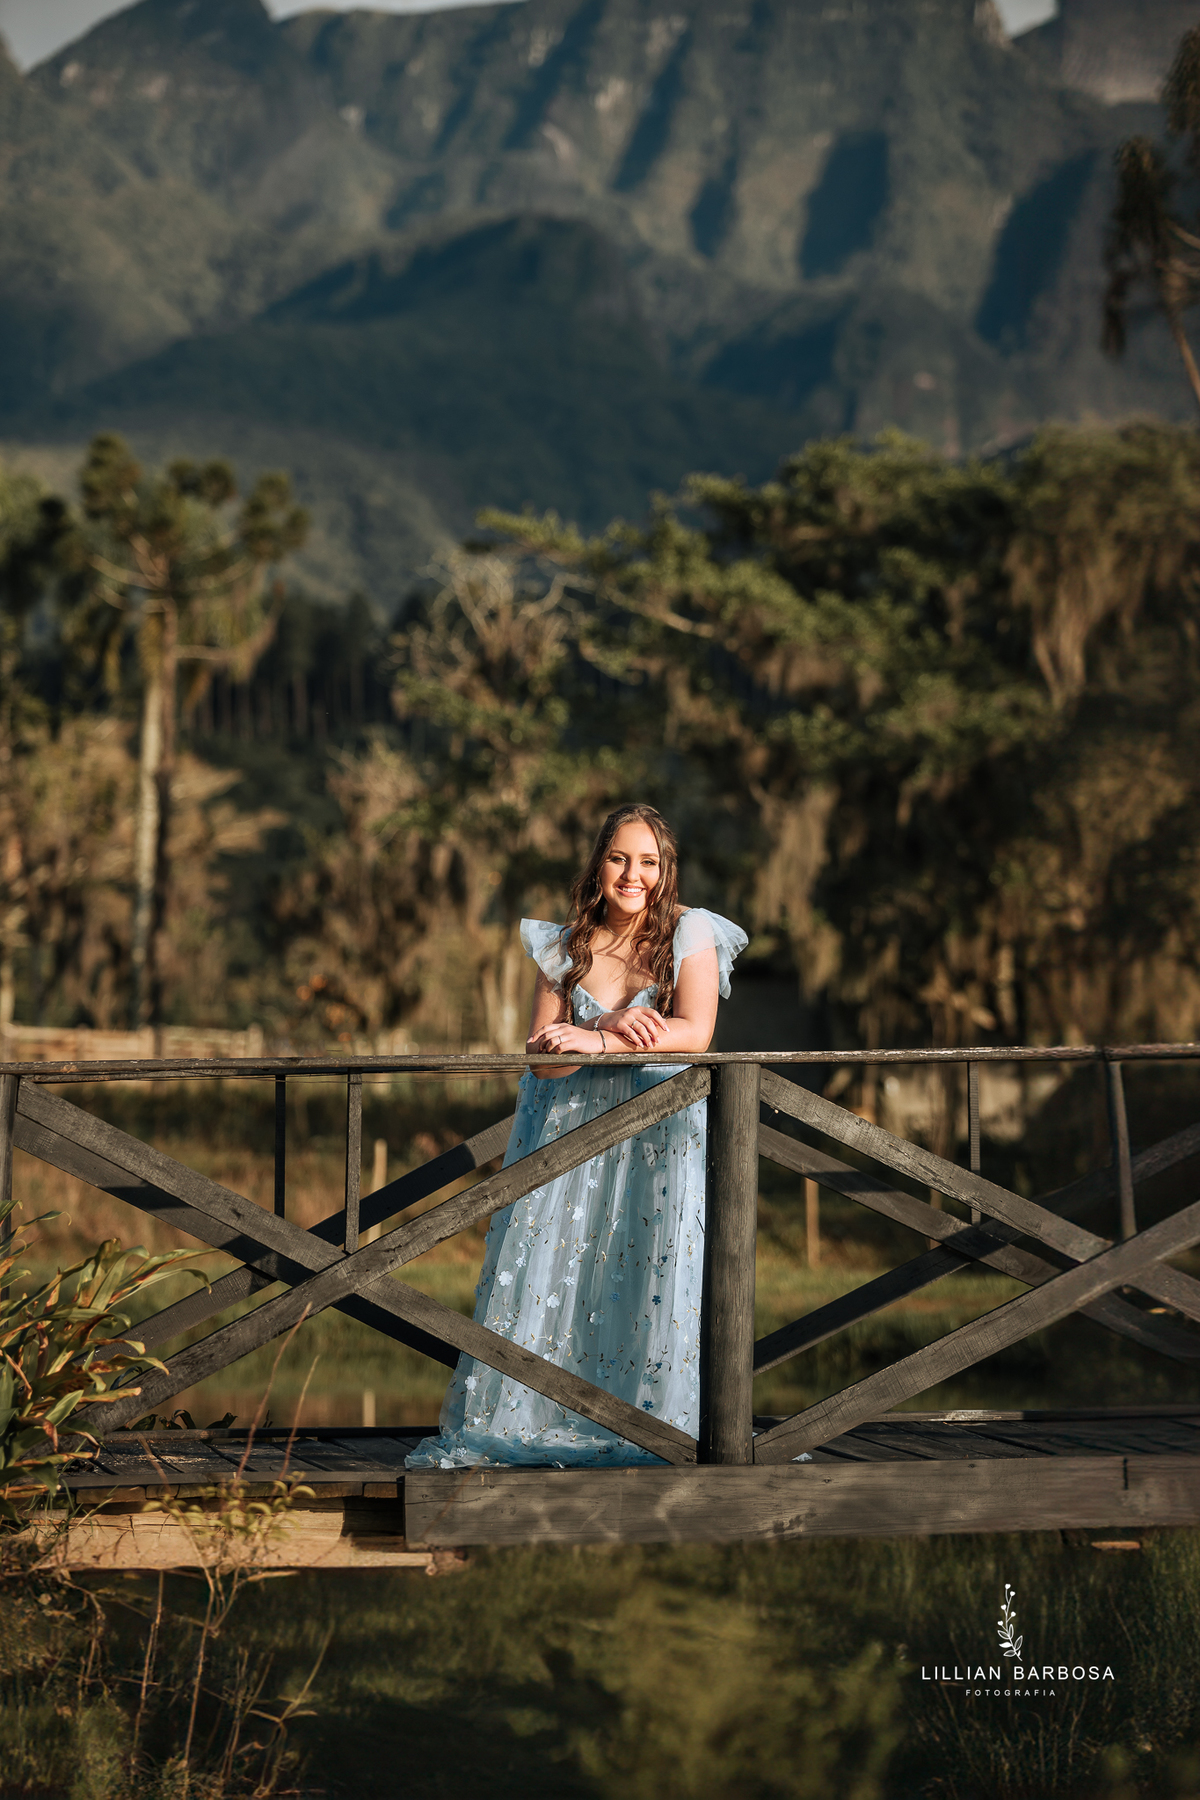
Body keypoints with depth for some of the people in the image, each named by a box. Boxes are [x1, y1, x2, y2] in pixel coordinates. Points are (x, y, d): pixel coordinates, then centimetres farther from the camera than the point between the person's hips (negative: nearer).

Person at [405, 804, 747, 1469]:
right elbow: (543, 1057, -1)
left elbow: (695, 1032, -14)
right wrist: (614, 1026, -19)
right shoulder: (566, 947, 6)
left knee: (659, 1267, -17)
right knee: (544, 1265, -6)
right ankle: (533, 1422, 3)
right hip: (571, 1126, 3)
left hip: (662, 1128, -3)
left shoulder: (691, 933, -1)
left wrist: (594, 1040, -18)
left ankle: (651, 1426, -8)